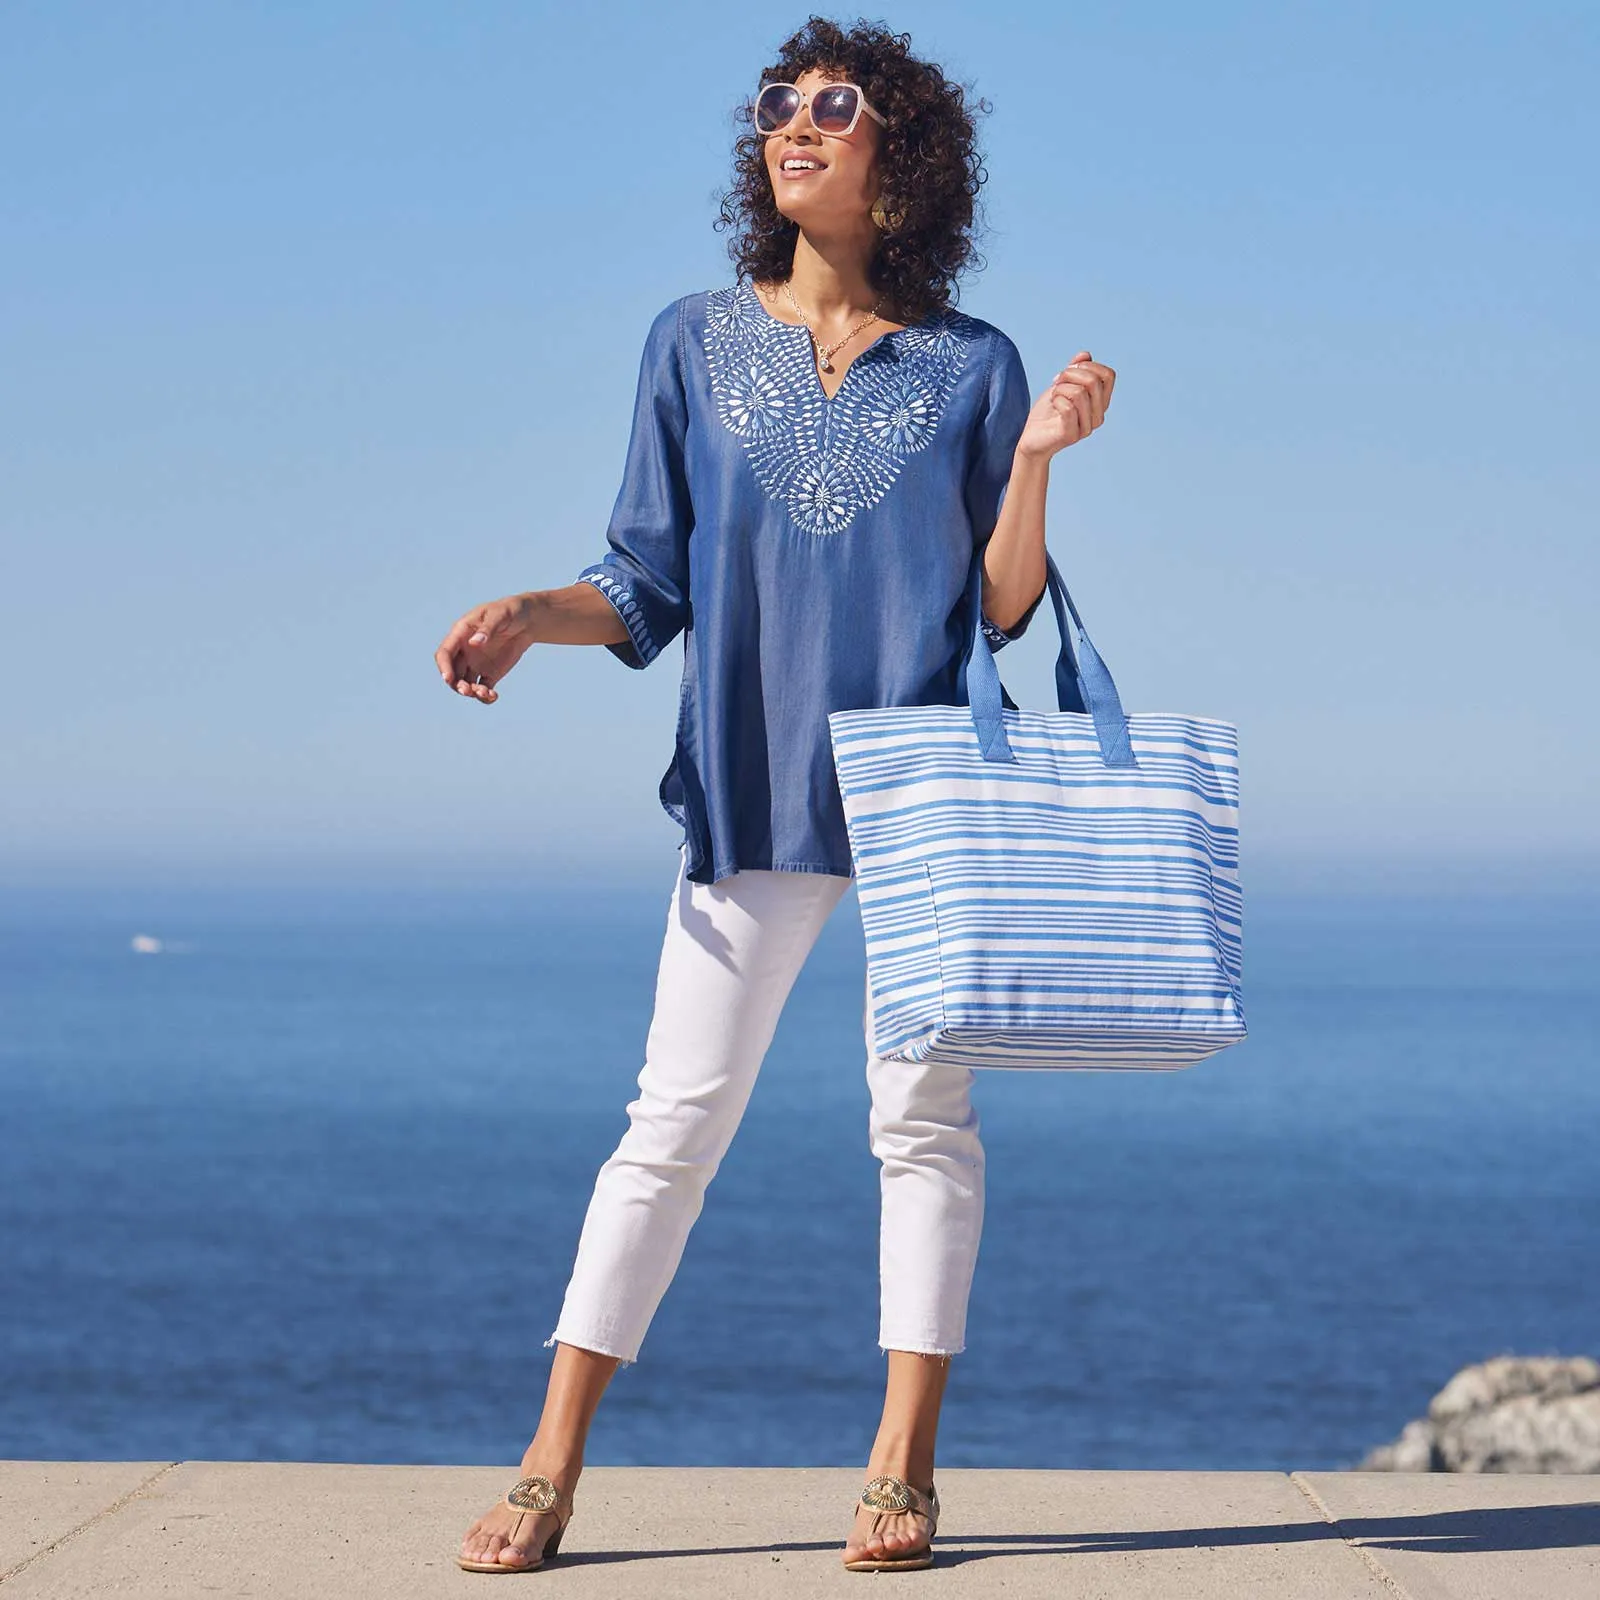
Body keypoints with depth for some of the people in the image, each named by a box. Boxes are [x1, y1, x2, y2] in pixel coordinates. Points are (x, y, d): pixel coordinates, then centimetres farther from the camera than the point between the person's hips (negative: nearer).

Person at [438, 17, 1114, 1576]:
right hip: (749, 785, 0)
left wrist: (1036, 455, -9)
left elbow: (1001, 611, 4)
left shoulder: (969, 368, 6)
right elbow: (649, 590, 9)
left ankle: (902, 1466, 8)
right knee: (677, 1115, -2)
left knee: (922, 1113, 0)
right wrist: (533, 613, -9)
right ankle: (550, 1470, 2)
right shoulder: (694, 344, 8)